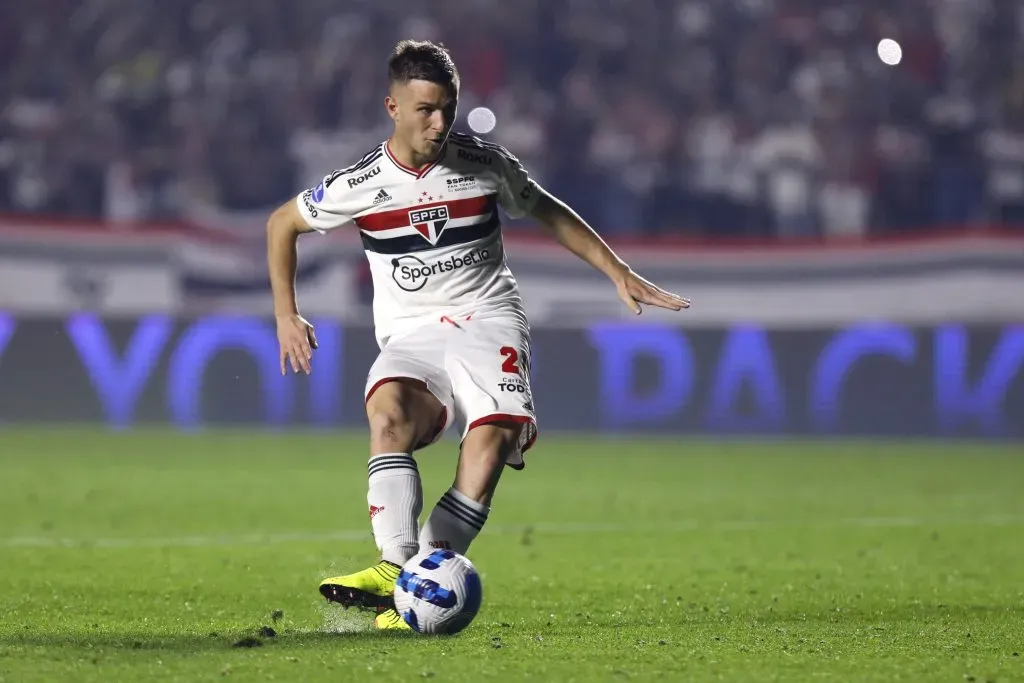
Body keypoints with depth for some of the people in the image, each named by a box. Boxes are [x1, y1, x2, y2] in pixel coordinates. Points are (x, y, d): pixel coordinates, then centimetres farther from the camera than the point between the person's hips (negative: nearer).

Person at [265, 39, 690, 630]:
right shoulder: (360, 186, -2)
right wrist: (287, 315, 9)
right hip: (410, 337, 0)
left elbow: (547, 211, 20)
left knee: (493, 433, -30)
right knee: (388, 413, -34)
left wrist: (619, 273, 17)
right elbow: (282, 223, 15)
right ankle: (396, 567, -43)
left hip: (487, 321, 0)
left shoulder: (485, 165, 1)